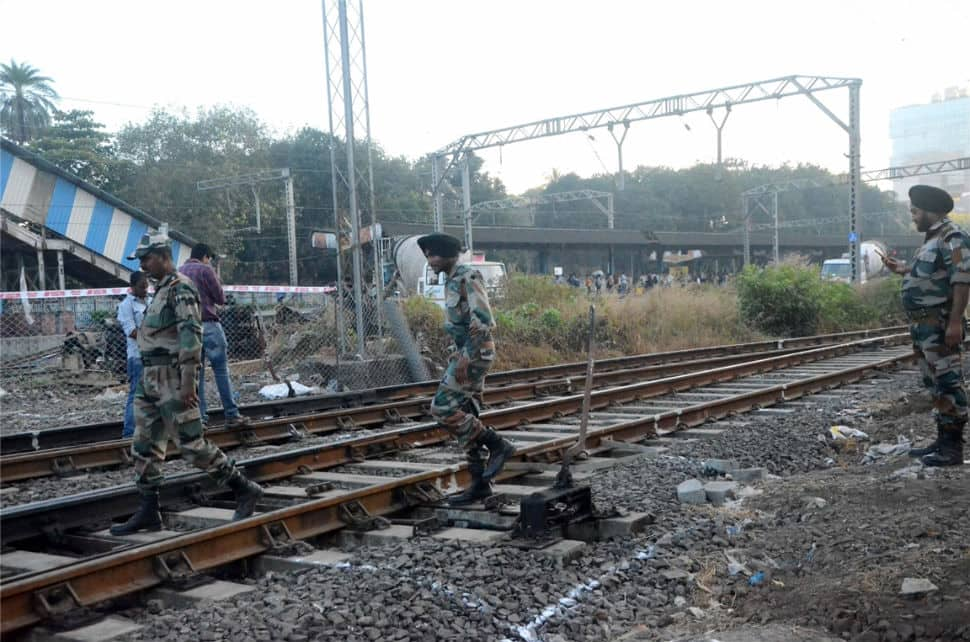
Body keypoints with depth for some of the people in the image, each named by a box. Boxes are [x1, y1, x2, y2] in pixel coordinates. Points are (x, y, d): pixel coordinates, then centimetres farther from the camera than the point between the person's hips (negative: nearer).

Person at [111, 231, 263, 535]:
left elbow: (191, 334, -21)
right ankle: (148, 512, 13)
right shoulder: (161, 289, 18)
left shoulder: (180, 288, -12)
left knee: (192, 444, -7)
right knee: (145, 446, 8)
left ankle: (245, 490, 4)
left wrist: (188, 382, -25)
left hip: (173, 378, -10)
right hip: (151, 379, 10)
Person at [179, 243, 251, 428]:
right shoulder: (205, 269, -4)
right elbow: (221, 298, -1)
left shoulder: (179, 272, 15)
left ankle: (200, 417, 3)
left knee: (196, 372, 6)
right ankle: (231, 415, -6)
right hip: (207, 324, -6)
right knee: (221, 369, -4)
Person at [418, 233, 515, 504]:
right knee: (464, 414, 8)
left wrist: (465, 357, -24)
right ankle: (480, 482, 13)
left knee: (442, 407, -13)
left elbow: (483, 320, -23)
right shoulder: (452, 281, 16)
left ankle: (497, 445, -4)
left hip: (475, 353, -10)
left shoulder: (468, 277, -14)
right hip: (465, 353, 10)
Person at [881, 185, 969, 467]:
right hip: (923, 326, 10)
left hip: (940, 325, -10)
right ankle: (942, 440, 23)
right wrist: (903, 269, 18)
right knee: (934, 384, 14)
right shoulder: (932, 239, 18)